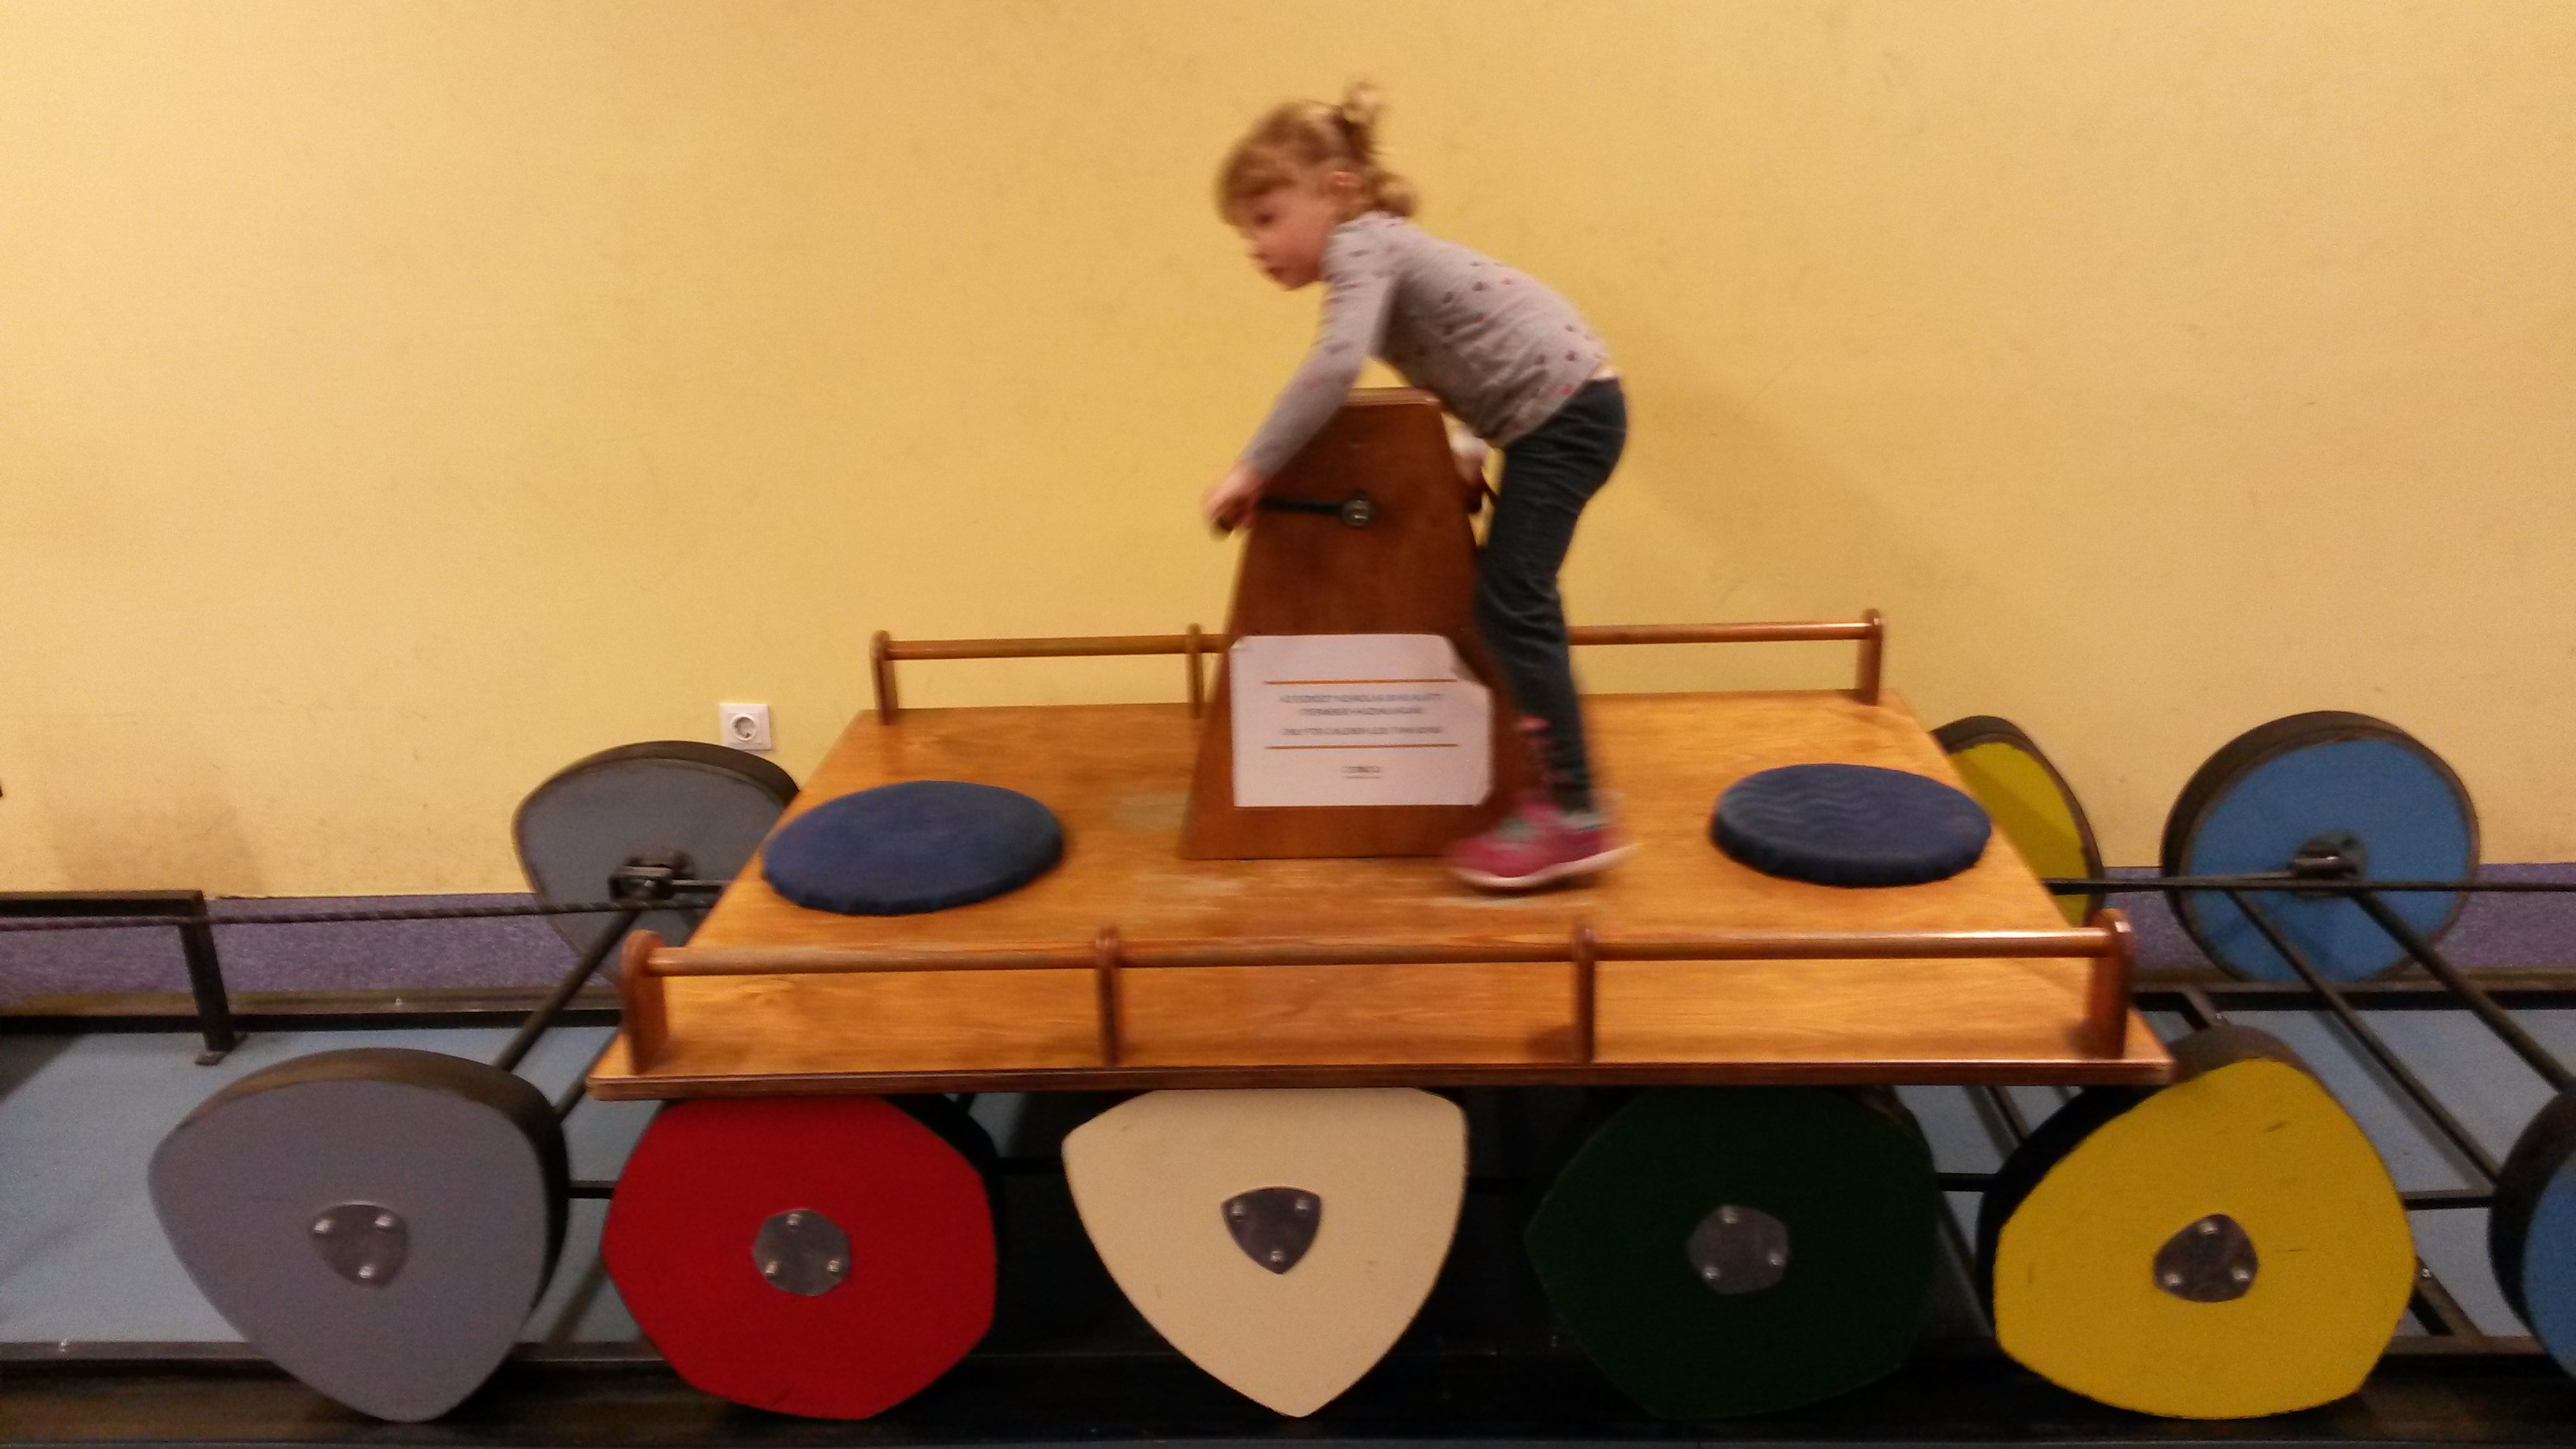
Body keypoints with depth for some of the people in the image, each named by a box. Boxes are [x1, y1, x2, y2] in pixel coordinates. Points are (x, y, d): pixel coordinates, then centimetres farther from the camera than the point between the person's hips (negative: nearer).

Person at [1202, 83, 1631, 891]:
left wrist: (1251, 470, -28)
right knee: (1511, 603, 14)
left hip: (1566, 408, -10)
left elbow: (1335, 366, -31)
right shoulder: (1375, 252, 17)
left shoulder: (1360, 245, -14)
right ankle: (1555, 786, 22)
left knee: (1510, 605, -12)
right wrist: (1469, 449, 20)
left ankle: (1577, 816, -9)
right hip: (1551, 412, 10)